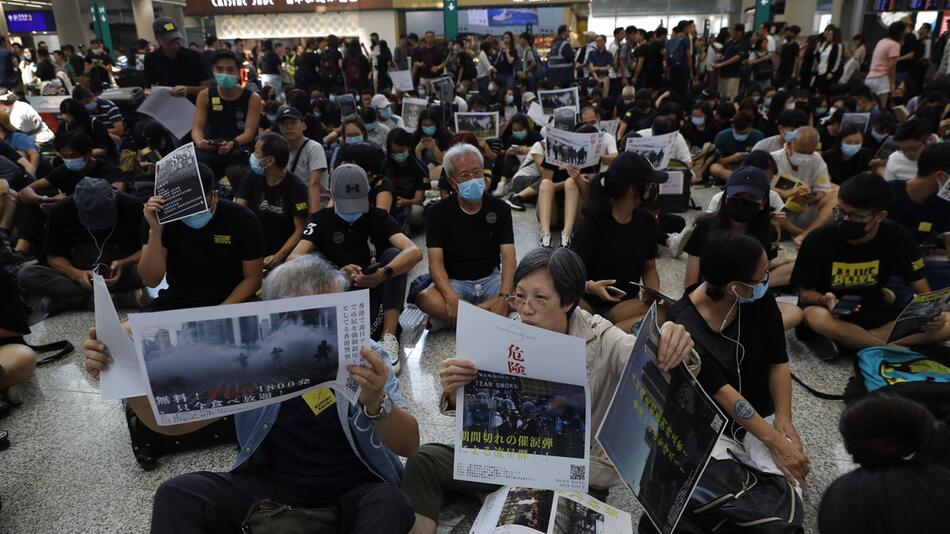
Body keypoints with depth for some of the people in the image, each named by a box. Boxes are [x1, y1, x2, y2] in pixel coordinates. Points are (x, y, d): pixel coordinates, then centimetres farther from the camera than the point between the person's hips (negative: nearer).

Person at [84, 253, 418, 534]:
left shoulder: (364, 355, -12)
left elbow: (410, 445, -17)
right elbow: (175, 421, -1)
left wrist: (376, 402, -39)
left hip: (356, 490, -1)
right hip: (272, 484, 2)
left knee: (391, 506, -33)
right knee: (176, 496, -17)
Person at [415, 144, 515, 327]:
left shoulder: (500, 209, 0)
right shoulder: (438, 212, -3)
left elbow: (508, 257, -10)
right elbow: (436, 262, -12)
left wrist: (504, 296, -31)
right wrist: (451, 297, -32)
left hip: (491, 278, 1)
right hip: (454, 281, -1)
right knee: (425, 299, -33)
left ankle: (458, 319, -22)